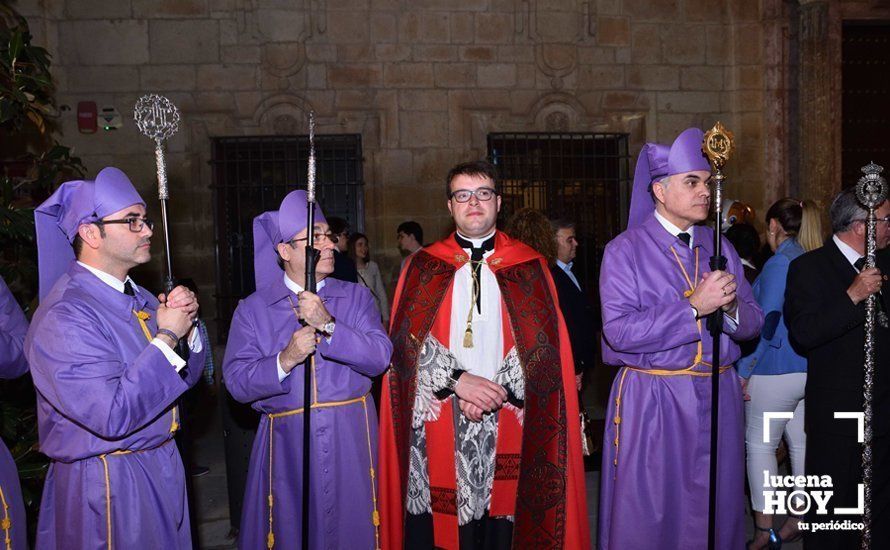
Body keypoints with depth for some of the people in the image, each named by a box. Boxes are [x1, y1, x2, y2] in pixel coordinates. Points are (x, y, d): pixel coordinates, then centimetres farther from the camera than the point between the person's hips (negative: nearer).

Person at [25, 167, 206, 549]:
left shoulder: (141, 299, 5)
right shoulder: (64, 317, -21)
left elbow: (187, 375, 9)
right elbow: (112, 417, -28)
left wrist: (186, 326, -10)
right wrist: (166, 336, -22)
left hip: (162, 469, 8)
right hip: (107, 485, -8)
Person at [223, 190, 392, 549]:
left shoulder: (356, 297, 3)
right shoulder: (253, 310, 1)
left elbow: (380, 357, -10)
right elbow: (237, 382, -6)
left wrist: (329, 325, -21)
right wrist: (285, 361, -22)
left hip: (351, 441, 1)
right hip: (288, 445, -1)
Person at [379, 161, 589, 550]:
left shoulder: (529, 267, 8)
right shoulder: (423, 267, 8)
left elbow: (544, 344, 0)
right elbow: (406, 340, 0)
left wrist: (498, 390, -12)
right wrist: (457, 380, -13)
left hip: (508, 427, 0)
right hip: (438, 429, 0)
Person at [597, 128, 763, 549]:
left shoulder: (719, 247, 9)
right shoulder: (624, 251, -7)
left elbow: (752, 323, 7)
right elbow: (619, 330, -18)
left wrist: (730, 307, -15)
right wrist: (695, 307, -21)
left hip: (718, 397, 5)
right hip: (651, 401, -4)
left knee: (716, 511, 13)